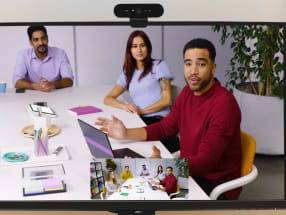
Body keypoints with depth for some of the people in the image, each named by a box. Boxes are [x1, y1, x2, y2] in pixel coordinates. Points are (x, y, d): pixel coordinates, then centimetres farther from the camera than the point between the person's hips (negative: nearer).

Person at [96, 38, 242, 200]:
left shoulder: (224, 103, -24)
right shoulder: (188, 92, 4)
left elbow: (205, 161, -29)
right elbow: (165, 128, 14)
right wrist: (126, 134, 1)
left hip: (217, 186, -8)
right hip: (189, 170, 8)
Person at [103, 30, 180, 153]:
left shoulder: (159, 66, 10)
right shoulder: (128, 73, 23)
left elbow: (167, 100, 1)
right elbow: (108, 99, 17)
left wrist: (141, 111, -6)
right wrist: (125, 106, -4)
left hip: (159, 120, -4)